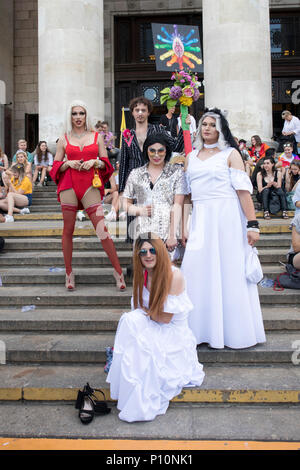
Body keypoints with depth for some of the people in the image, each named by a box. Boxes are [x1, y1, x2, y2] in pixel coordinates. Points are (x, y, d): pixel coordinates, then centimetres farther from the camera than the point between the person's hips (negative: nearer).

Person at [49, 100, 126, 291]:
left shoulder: (97, 137, 11)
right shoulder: (64, 139, 12)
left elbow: (105, 163, 12)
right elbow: (56, 165, 13)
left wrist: (94, 162, -7)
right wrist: (68, 163, -6)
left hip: (90, 185, -1)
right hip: (69, 185, 1)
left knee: (102, 229, -8)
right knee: (68, 230, 4)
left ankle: (118, 271, 1)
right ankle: (69, 274, 16)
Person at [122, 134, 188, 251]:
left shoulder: (176, 172, 8)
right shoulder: (135, 174, 14)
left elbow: (177, 206, -1)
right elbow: (125, 203, 16)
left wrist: (173, 236, -10)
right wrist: (139, 210, -5)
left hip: (167, 233, -1)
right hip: (142, 234, 2)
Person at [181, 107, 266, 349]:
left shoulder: (231, 153, 2)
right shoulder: (191, 157, 15)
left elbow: (244, 191, -7)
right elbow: (187, 194, 13)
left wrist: (253, 224, -14)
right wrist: (184, 227, 8)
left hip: (227, 218, -4)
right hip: (200, 219, 4)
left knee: (230, 272, 0)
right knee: (199, 272, 3)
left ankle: (234, 331, 14)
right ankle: (203, 330, 17)